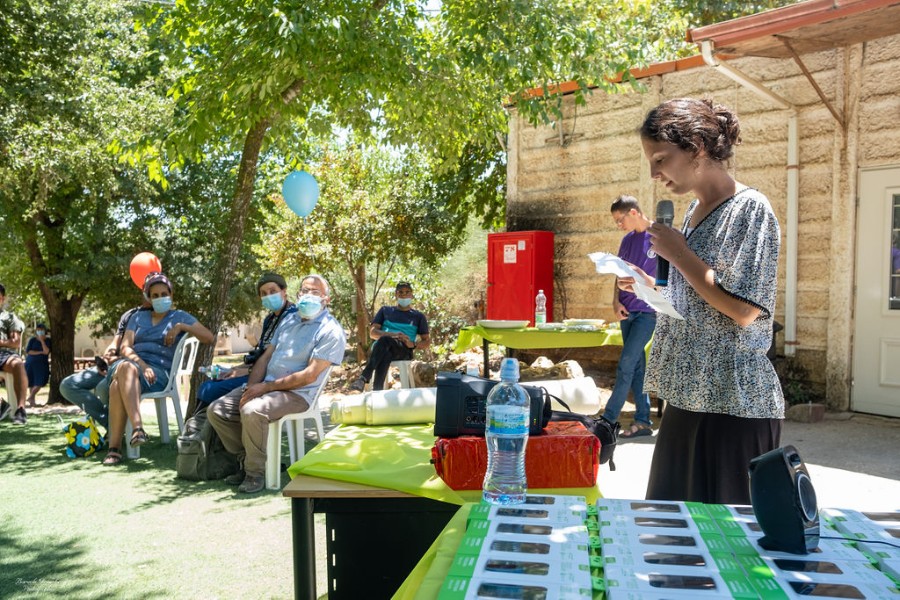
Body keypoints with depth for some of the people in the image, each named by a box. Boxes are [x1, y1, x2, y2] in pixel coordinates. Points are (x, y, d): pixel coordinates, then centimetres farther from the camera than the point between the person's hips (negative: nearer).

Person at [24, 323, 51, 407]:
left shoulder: (48, 340, 3)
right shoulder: (33, 339, 4)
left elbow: (46, 351, -11)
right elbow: (28, 351, -4)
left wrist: (42, 340, -13)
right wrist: (40, 352, -12)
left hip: (42, 364, -1)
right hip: (31, 363, 1)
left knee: (39, 382, -12)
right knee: (31, 383, 3)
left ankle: (30, 398, -3)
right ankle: (32, 400, 7)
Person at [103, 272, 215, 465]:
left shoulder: (180, 316, 15)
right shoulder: (138, 316, 23)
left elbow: (209, 338, 3)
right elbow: (125, 347, 9)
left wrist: (180, 326, -9)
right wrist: (141, 364, -12)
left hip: (158, 371, -2)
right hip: (131, 363, 3)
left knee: (118, 385, -35)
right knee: (125, 367, -38)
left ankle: (114, 447, -41)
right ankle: (137, 427, -48)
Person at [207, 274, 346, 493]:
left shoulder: (331, 331, -9)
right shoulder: (290, 319, 16)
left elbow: (309, 376, -16)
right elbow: (265, 357, 14)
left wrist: (265, 387, -16)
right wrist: (251, 387, -4)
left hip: (297, 394, -8)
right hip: (265, 386, 8)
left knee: (252, 411, -33)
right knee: (216, 410, -3)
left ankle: (256, 471, -12)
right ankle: (248, 460, 9)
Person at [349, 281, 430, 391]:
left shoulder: (418, 316, 23)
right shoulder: (385, 310, 25)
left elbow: (427, 341, 18)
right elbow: (372, 332, 11)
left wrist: (413, 344, -5)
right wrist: (392, 335, -9)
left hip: (404, 350, -1)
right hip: (381, 346, 1)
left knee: (384, 340, -37)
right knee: (385, 354, -40)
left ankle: (364, 378, -53)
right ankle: (377, 389, -57)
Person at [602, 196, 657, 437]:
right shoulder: (627, 240, 12)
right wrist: (616, 302, 2)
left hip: (648, 311, -7)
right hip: (627, 311, 7)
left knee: (626, 364, -9)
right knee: (636, 365, 9)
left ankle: (608, 419, -3)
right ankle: (643, 421, 15)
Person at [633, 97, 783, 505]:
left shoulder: (749, 209, -11)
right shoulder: (694, 211, 12)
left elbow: (743, 310, -18)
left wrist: (678, 253, -12)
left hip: (735, 402, -8)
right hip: (689, 395, 8)